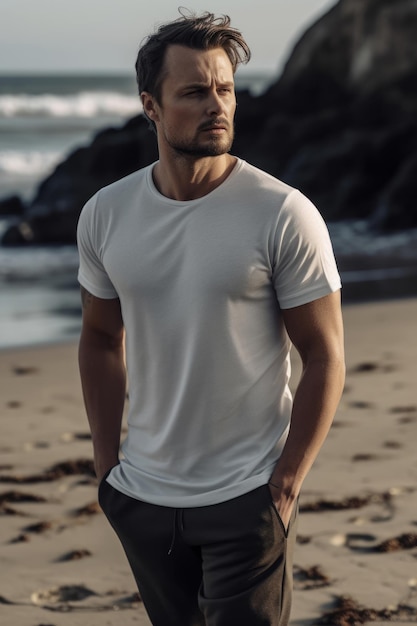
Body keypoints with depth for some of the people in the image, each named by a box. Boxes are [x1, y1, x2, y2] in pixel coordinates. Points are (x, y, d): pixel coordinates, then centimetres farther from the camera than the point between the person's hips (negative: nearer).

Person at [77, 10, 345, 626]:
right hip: (141, 497, 4)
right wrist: (106, 461, 8)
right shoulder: (105, 214, -1)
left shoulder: (284, 215, -13)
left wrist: (286, 484, -12)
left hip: (246, 500, -4)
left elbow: (325, 355, -9)